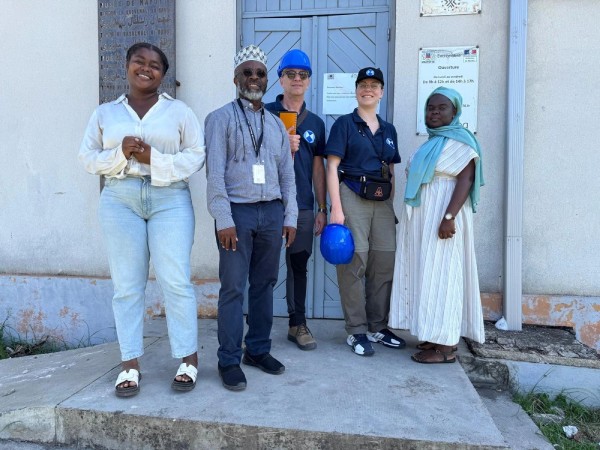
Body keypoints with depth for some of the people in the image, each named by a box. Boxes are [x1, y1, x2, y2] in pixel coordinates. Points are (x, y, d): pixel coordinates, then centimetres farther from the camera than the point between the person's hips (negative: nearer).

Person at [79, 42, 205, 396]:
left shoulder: (179, 110, 8)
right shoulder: (105, 113, 14)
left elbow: (197, 155, 0)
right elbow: (88, 157, 10)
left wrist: (155, 159, -12)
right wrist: (120, 153, -9)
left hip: (170, 199, -2)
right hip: (120, 201, 2)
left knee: (176, 281, -5)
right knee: (127, 285, 4)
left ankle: (189, 359, 8)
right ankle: (131, 364, 14)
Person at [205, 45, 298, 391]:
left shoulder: (277, 125, 15)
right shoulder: (221, 119, 1)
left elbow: (288, 175, 13)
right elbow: (215, 174, -7)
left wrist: (290, 217, 6)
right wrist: (224, 220, -14)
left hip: (272, 213, 5)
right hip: (237, 211, -4)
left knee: (265, 285, 10)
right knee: (234, 288, -1)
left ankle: (259, 350, 24)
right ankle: (229, 360, 10)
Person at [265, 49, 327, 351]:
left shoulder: (315, 123, 15)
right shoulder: (266, 114, 2)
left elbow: (318, 168, 15)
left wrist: (322, 209, 12)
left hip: (303, 207, 4)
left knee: (299, 265, 9)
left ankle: (298, 324, 21)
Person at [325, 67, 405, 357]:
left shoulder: (388, 130, 17)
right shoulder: (345, 124, 2)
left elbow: (391, 172, 19)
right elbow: (332, 167, -5)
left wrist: (392, 206, 11)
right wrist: (336, 208, -14)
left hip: (382, 200, 6)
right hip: (353, 196, -5)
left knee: (384, 264, 6)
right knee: (354, 263, -5)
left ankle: (377, 327, 20)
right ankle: (356, 331, 6)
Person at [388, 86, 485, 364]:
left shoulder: (460, 141, -7)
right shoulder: (431, 143, 19)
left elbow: (466, 179, -17)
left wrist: (449, 216, -26)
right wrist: (412, 218, 15)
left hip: (441, 218, -9)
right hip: (422, 219, 9)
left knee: (441, 275, -7)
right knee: (428, 275, 10)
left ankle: (446, 346, 1)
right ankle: (436, 336, 19)